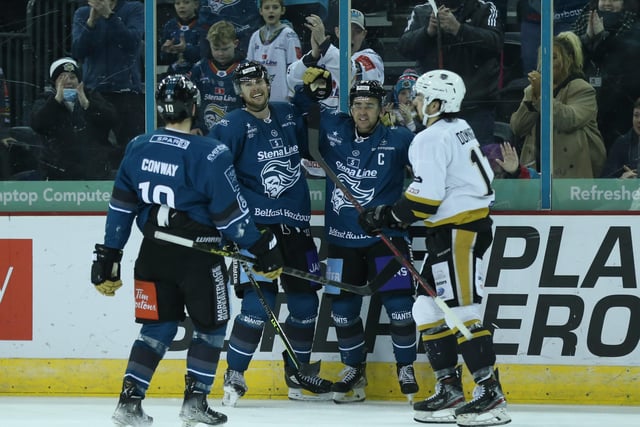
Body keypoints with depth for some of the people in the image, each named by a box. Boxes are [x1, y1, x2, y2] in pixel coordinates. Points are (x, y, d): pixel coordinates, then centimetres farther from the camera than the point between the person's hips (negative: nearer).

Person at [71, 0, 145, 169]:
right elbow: (77, 52, -1)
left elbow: (131, 42, -11)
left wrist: (109, 15, -20)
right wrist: (91, 21, -14)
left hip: (126, 90, -2)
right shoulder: (82, 14, 11)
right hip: (94, 91, 2)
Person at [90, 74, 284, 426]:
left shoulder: (137, 149, 0)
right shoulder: (210, 155, -16)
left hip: (153, 253, 5)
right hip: (197, 256, -5)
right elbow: (231, 214, -13)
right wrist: (264, 250, -2)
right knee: (210, 326, 13)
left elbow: (121, 209, 5)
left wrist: (107, 257, 11)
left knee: (159, 326, 15)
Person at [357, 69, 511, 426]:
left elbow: (427, 195, -21)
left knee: (462, 309, -13)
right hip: (468, 222, 11)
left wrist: (388, 216, -10)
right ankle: (450, 390, 13)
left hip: (459, 229, -11)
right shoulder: (460, 129, 16)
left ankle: (490, 393, -17)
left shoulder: (432, 139, -14)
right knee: (429, 307, 12)